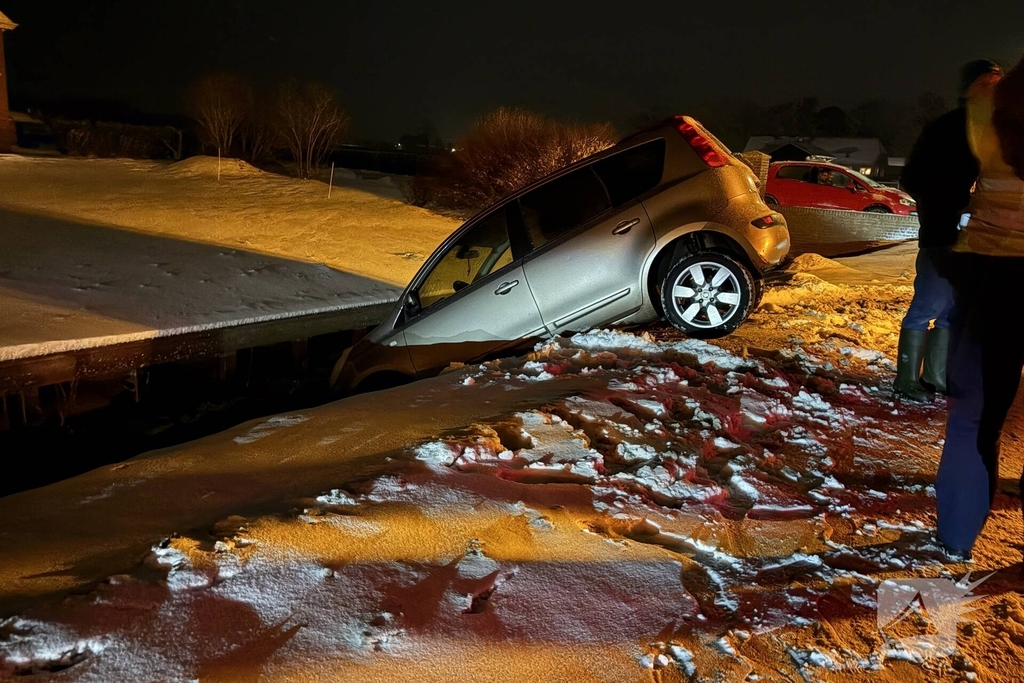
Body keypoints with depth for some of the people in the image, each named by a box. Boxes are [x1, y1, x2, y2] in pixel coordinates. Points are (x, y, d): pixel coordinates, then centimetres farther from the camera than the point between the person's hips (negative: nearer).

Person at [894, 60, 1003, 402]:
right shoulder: (943, 129, -5)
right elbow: (911, 179, -7)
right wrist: (951, 205, -16)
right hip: (943, 237, -7)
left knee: (955, 312, 11)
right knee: (927, 308, -5)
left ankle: (935, 377, 20)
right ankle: (907, 380, 3)